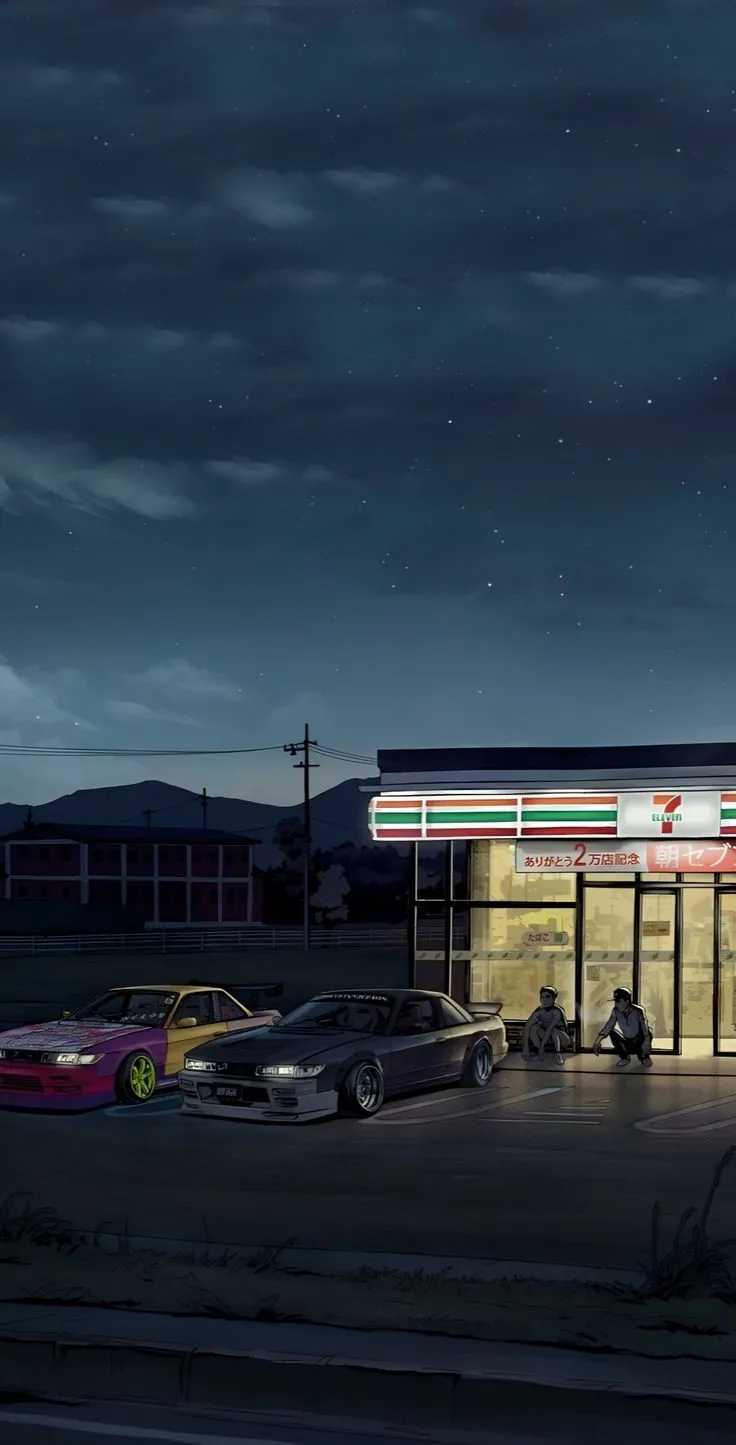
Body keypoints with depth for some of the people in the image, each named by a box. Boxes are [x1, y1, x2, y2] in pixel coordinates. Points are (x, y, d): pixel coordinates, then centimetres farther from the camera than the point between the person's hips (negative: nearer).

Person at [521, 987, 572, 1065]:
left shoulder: (557, 1010, -24)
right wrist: (525, 1047, -27)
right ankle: (539, 1053, -16)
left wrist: (542, 1045, -36)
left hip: (562, 1038, -5)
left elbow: (550, 1028, -33)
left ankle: (558, 1054, -23)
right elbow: (527, 1026, -17)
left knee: (553, 1030, -37)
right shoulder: (539, 1011, -10)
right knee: (533, 1027, -20)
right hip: (548, 1039, 5)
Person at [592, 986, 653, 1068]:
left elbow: (645, 1026, -36)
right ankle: (624, 1057, 1)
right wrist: (598, 1040, -28)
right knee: (612, 1032, -20)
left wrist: (646, 1041, -52)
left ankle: (644, 1057, -7)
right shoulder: (616, 1011, -10)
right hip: (627, 1044, 4)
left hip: (640, 1043, -4)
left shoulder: (638, 1011, -22)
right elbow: (608, 1026, -14)